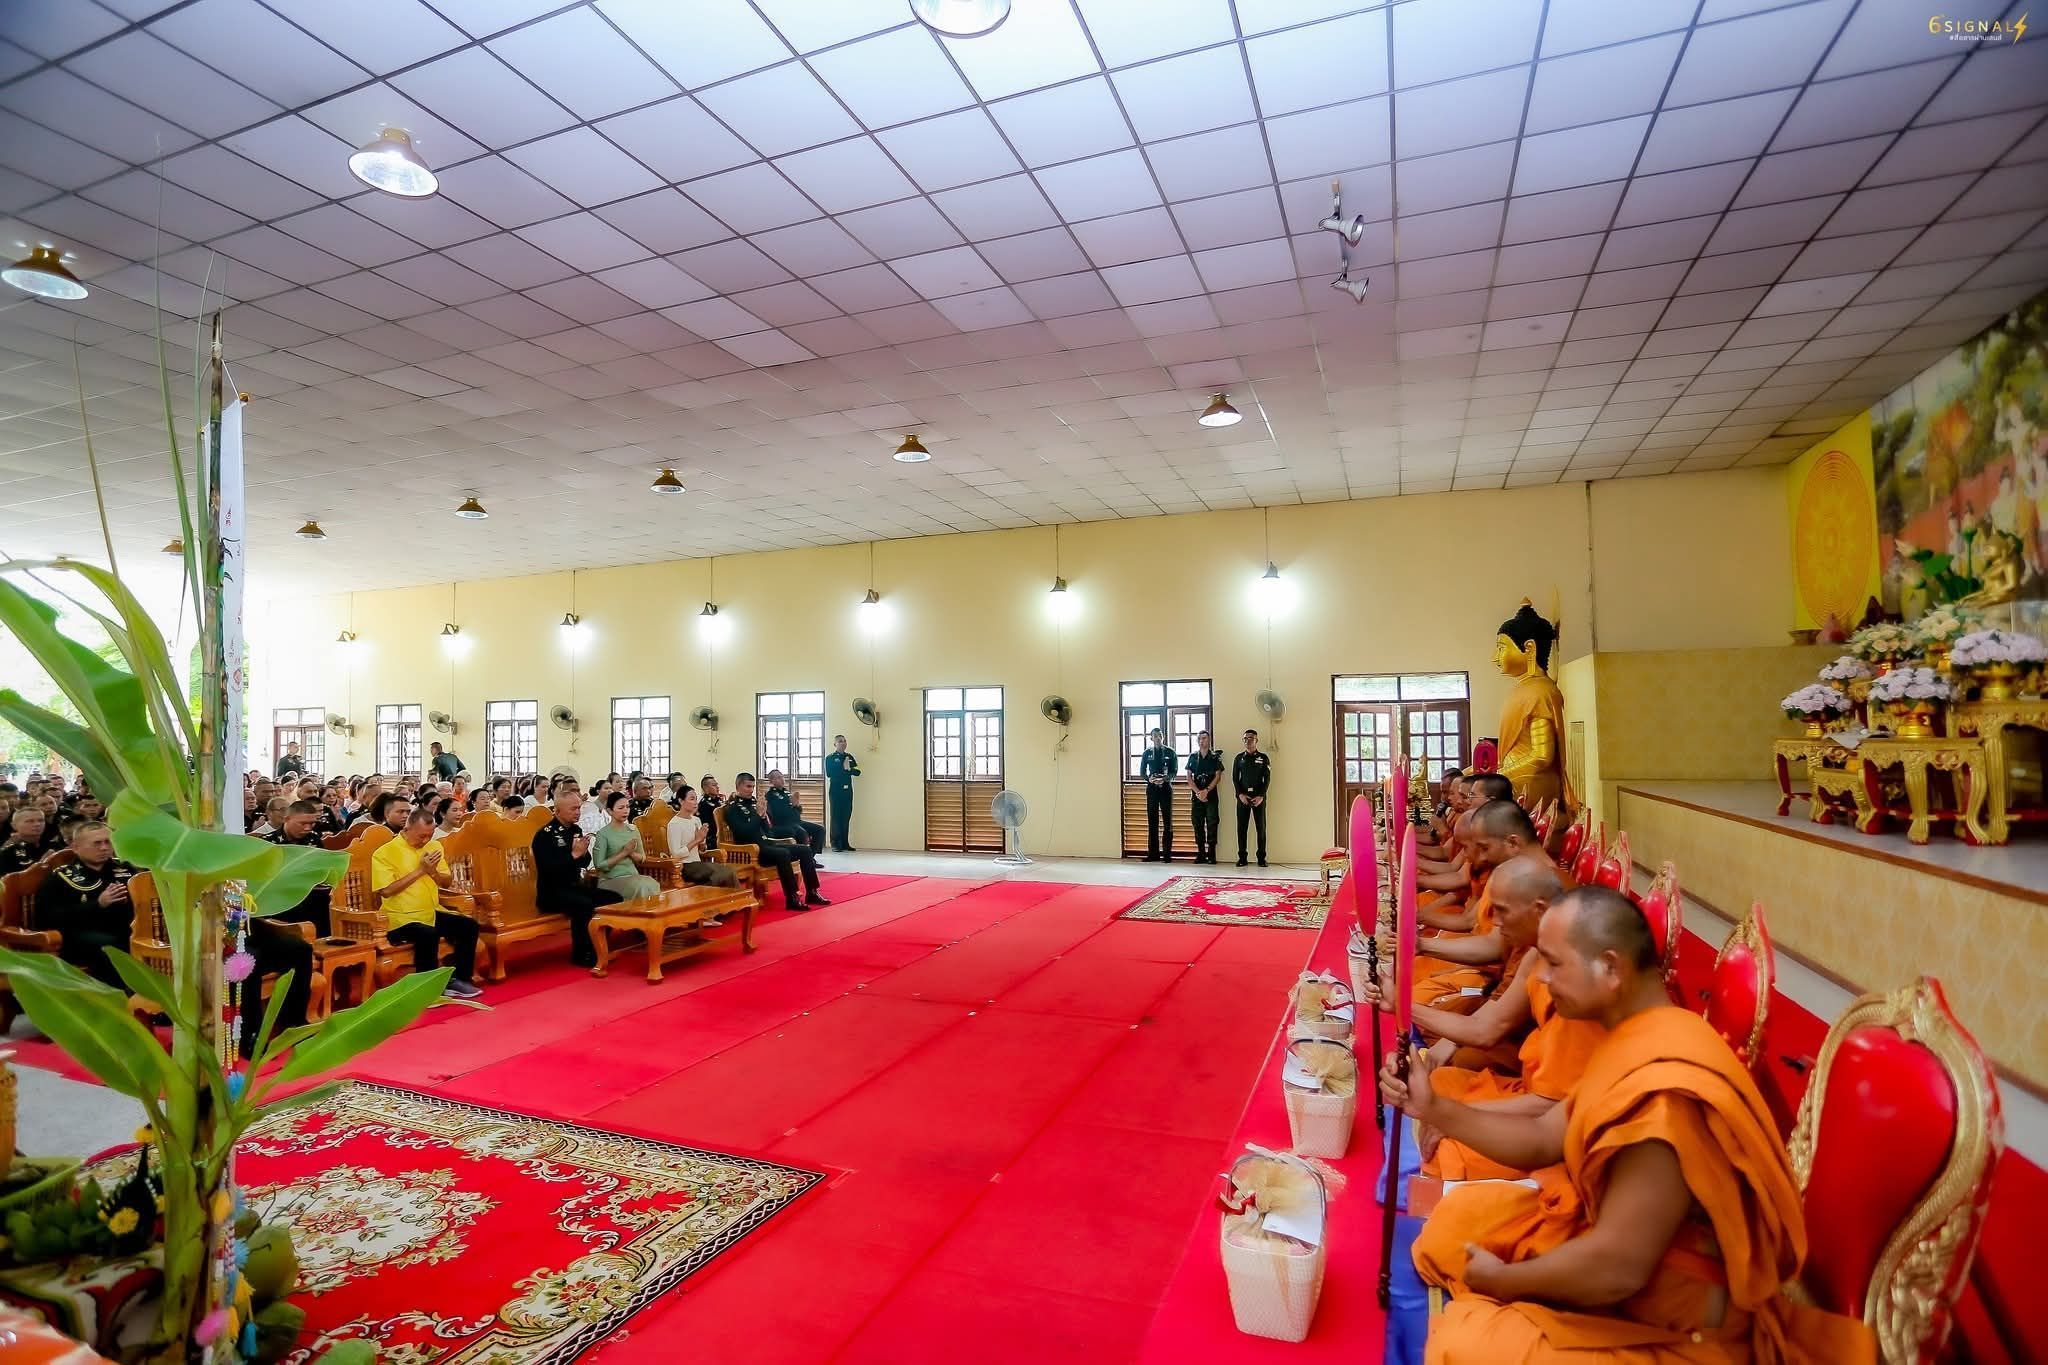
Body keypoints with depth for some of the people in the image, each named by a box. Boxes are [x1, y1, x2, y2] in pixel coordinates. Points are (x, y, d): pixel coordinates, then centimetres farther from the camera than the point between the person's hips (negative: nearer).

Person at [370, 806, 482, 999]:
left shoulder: (434, 846, 11)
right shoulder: (385, 852, -7)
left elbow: (448, 882, 14)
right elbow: (386, 890, -17)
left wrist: (432, 872, -8)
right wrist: (420, 870, -15)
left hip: (431, 912, 7)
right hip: (400, 917, -6)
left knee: (469, 925, -13)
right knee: (428, 934, -34)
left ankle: (460, 979, -2)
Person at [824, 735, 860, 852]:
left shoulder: (849, 757, 15)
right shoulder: (830, 758, 2)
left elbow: (857, 772, 5)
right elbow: (829, 773, -13)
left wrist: (849, 769, -11)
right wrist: (844, 769, -10)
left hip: (848, 791, 5)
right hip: (835, 791, -5)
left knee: (846, 817, 5)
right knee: (835, 817, -5)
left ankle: (845, 843, 9)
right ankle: (835, 844, -3)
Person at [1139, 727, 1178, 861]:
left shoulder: (1170, 753, 4)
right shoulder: (1147, 753, 10)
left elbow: (1174, 772, -1)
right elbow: (1142, 772, 9)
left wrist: (1165, 779, -19)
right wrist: (1149, 779, -12)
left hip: (1166, 788, -2)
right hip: (1152, 788, 2)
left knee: (1167, 821, -2)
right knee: (1152, 821, 3)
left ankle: (1167, 853, 1)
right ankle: (1153, 853, 7)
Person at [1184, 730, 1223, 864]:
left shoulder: (1215, 757, 4)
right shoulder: (1192, 757, 10)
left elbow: (1218, 776, -3)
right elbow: (1189, 777, 6)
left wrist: (1206, 791, -12)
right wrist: (1198, 792, -8)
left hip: (1211, 795, -3)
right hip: (1196, 796, 3)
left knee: (1212, 823, -6)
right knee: (1198, 824, 3)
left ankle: (1211, 854, -4)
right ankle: (1201, 853, 9)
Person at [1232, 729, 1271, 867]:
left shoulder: (1263, 758, 5)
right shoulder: (1239, 758, 9)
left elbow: (1267, 779, 1)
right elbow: (1234, 778, 6)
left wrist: (1261, 796, -11)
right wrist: (1240, 795, -8)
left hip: (1258, 797, -1)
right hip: (1242, 797, 1)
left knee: (1261, 827, -1)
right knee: (1241, 827, 0)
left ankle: (1261, 858, 4)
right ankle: (1242, 857, 5)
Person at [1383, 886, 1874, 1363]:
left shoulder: (1662, 1090, -33)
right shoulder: (1634, 1039, 1)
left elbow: (1617, 1268, -30)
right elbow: (1545, 1138, 9)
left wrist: (1503, 1279, -14)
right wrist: (1434, 1108, 0)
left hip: (1673, 1325, -9)